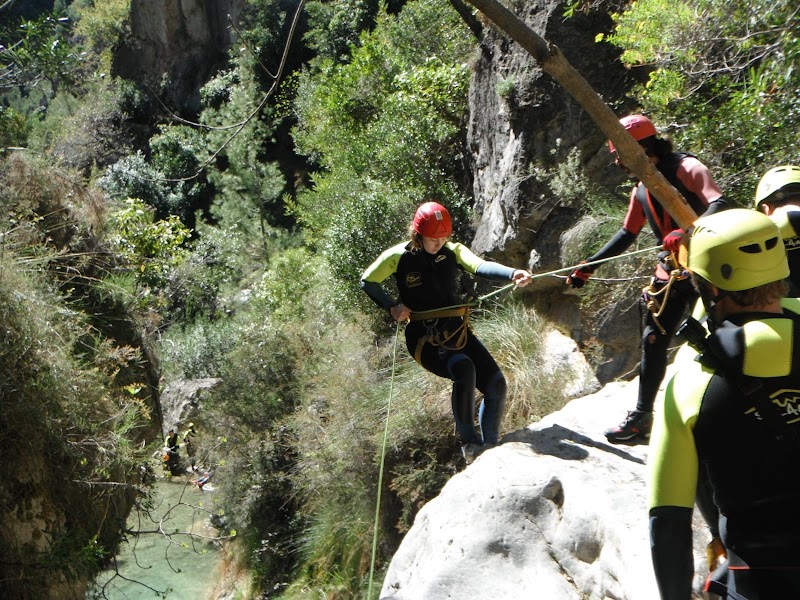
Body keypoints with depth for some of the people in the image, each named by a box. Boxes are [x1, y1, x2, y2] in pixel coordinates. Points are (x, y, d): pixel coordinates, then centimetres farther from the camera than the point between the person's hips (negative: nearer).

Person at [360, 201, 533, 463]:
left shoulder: (453, 251, 2)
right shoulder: (399, 256, -4)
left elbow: (480, 266, -18)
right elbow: (367, 282, 8)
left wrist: (512, 273, -39)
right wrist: (392, 306, -7)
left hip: (457, 330, 5)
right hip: (424, 337, -4)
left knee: (496, 383, -6)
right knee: (463, 367, -31)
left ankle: (491, 447, 13)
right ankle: (469, 443, -18)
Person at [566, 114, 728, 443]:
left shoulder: (686, 168, -13)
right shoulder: (641, 190, 11)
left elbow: (720, 206, -26)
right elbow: (627, 234, 20)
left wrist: (688, 233, -44)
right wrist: (587, 267, 18)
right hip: (672, 271, 7)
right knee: (653, 341, 7)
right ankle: (642, 415, 18)